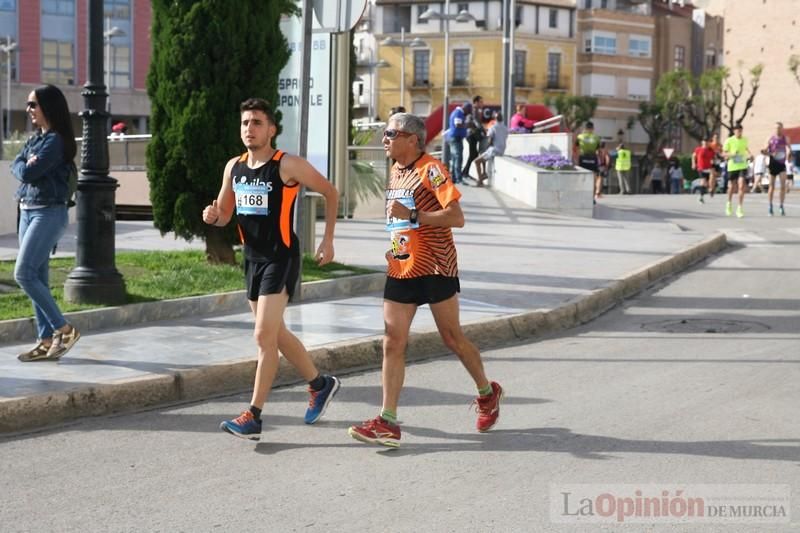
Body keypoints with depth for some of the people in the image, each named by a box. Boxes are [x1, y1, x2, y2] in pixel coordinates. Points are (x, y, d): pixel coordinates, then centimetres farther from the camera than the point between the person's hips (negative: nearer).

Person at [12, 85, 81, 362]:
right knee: (37, 278, 7)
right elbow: (16, 166, 10)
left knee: (24, 274, -15)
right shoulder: (35, 139, 16)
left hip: (48, 214, -9)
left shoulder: (55, 141, -14)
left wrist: (26, 167, 1)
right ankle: (46, 340, 10)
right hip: (28, 211, 9)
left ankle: (64, 329, -8)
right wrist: (27, 165, -8)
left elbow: (28, 174, -19)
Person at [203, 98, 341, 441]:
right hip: (253, 259, 8)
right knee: (276, 334, 17)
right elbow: (225, 214, 15)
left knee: (264, 335, -13)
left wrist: (328, 240, -3)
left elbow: (330, 193, -1)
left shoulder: (288, 166, -12)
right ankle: (320, 384, 37)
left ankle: (253, 417, -8)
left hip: (281, 259, -8)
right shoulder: (234, 167, 6)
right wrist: (212, 216, -9)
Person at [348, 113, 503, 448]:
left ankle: (487, 394, 29)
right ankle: (388, 423, -3)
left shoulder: (430, 169, -11)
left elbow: (456, 217, -19)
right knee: (392, 342, -2)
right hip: (400, 267, 7)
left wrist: (412, 216, -22)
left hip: (434, 267, -7)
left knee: (452, 338, 5)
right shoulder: (395, 172, 14)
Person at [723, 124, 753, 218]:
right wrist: (731, 154, -20)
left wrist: (750, 154, 8)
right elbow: (724, 153, -1)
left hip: (742, 167, 1)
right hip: (732, 167, -1)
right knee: (731, 187, 10)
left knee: (741, 186, -14)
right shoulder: (729, 141, -5)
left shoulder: (745, 140, 5)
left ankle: (740, 208, -10)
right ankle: (729, 203, 39)